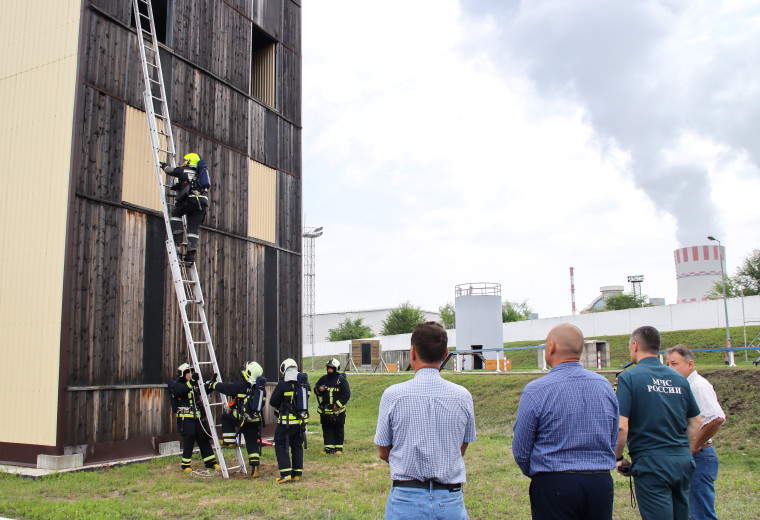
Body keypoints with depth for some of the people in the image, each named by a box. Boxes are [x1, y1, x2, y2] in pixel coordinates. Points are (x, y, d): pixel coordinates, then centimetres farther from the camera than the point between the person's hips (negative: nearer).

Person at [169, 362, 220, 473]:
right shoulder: (177, 385, -6)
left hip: (197, 417, 6)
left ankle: (210, 463, 12)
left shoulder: (194, 384, 16)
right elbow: (182, 390, -28)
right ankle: (185, 465, 7)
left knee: (204, 439, 6)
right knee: (189, 440, -8)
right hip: (185, 418, -6)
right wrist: (192, 381, -42)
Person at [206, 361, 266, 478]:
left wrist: (212, 384, 14)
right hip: (255, 420, 5)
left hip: (242, 418, -5)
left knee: (226, 416, 23)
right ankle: (255, 468, 5)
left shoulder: (241, 386, -14)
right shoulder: (262, 389, 5)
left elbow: (226, 388, -3)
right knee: (253, 444, 11)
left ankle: (229, 441, 21)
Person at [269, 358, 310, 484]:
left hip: (286, 422, -6)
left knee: (281, 446, 4)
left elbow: (273, 404, -6)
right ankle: (297, 474, 18)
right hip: (301, 420, 6)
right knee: (297, 446, 15)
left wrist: (278, 409, 15)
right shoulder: (305, 384, 3)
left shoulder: (282, 384, -13)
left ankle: (286, 474, -3)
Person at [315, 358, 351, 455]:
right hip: (325, 410, 4)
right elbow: (316, 389, 16)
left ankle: (339, 448, 16)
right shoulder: (323, 379, 7)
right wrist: (319, 389, -9)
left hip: (337, 411, -4)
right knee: (327, 429, 6)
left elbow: (346, 394, -8)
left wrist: (338, 404, -15)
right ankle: (329, 447, 13)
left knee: (338, 430, 5)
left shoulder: (342, 380, -7)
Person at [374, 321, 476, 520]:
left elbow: (384, 452, 3)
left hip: (406, 499, -1)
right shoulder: (463, 396, -2)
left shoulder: (393, 395, -7)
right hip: (452, 501, 2)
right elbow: (462, 449, 9)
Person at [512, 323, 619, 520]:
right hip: (602, 484, 5)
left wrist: (536, 475, 14)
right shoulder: (605, 385, 2)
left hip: (554, 486, -4)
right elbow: (613, 442, 12)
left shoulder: (535, 391, -13)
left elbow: (521, 451, -5)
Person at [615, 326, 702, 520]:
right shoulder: (679, 378, 10)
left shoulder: (628, 377, -8)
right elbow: (696, 422, 15)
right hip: (683, 460, 6)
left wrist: (618, 458, -2)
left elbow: (621, 426, -15)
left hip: (651, 462, -6)